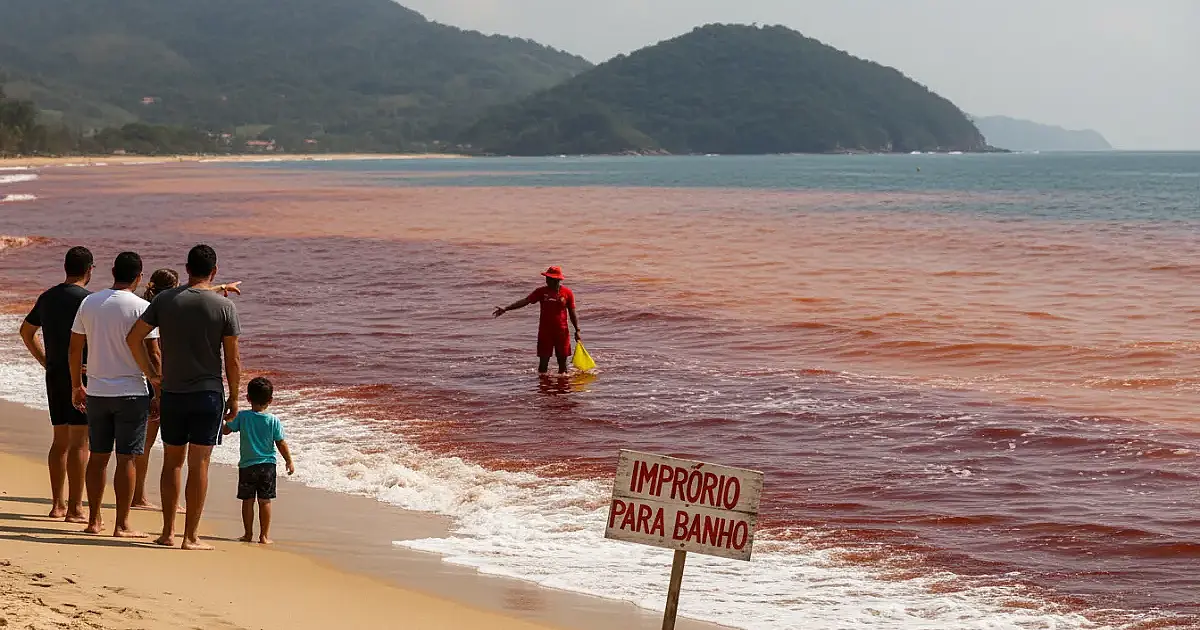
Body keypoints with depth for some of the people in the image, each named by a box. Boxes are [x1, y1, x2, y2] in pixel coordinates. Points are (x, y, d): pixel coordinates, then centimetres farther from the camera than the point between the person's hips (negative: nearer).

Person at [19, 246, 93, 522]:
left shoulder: (47, 297, 11)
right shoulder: (86, 299, -12)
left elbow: (26, 331, 22)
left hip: (54, 376, 7)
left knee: (60, 441, 14)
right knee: (79, 443, -5)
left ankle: (57, 504, 18)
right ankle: (75, 508, -5)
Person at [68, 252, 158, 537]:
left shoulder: (89, 303, 3)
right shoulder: (141, 308, -10)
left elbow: (75, 348, 9)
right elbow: (152, 354, -11)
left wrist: (76, 386, 20)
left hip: (96, 393, 4)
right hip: (131, 393, -4)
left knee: (98, 455, 13)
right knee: (127, 458, 0)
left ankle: (94, 519, 19)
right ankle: (122, 525, 1)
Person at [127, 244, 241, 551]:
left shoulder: (165, 300, -1)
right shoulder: (224, 306, -7)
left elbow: (134, 338, 0)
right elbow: (233, 360, -5)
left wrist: (151, 374, 11)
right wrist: (233, 398, 5)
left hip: (171, 393, 2)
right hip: (208, 393, -2)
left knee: (172, 462, 14)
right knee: (199, 464, 1)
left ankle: (168, 531, 17)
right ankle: (191, 536, 2)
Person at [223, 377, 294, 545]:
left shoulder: (242, 417, -8)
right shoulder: (273, 420, -7)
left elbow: (226, 430, 3)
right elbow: (281, 444, -3)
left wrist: (229, 419, 23)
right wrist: (289, 461, 9)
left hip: (247, 465, 0)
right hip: (268, 465, 0)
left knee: (247, 501, 9)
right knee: (265, 501, 5)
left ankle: (248, 534, 14)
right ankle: (264, 535, 6)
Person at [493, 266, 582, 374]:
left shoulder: (567, 293, -2)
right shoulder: (541, 291, 0)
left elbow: (572, 313, 4)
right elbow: (525, 301, -3)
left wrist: (577, 331, 2)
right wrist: (505, 309, -11)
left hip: (562, 331, -1)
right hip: (545, 331, 1)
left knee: (562, 360, 6)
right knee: (543, 360, -1)